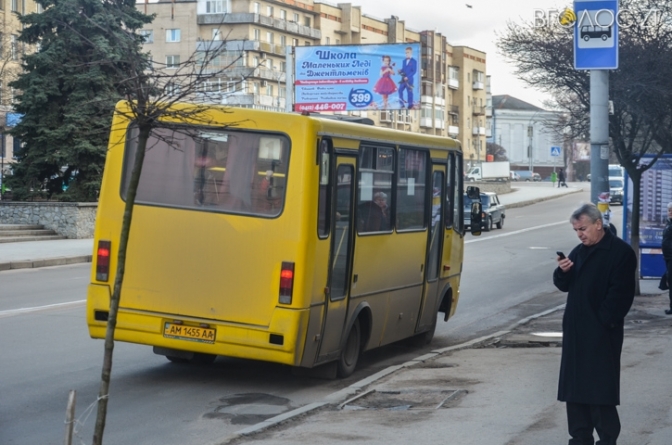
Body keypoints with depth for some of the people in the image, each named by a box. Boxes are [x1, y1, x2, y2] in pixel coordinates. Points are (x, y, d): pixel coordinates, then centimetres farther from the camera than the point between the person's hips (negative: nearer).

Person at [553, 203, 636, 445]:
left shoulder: (621, 252, -9)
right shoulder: (578, 252, 15)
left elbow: (620, 294, -14)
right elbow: (564, 286, 18)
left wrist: (604, 320, -16)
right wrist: (562, 272, -3)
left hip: (602, 333, -7)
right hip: (575, 330, 8)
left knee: (600, 387, -5)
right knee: (574, 387, 9)